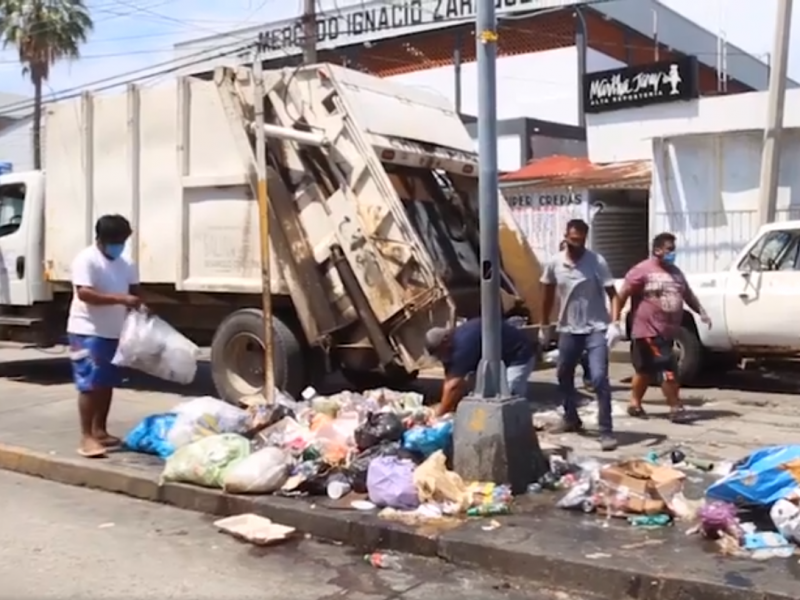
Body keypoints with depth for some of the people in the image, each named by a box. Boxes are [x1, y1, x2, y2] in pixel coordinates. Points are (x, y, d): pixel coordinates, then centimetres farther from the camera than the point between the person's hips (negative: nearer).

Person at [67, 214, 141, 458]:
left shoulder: (126, 264, 10)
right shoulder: (86, 259, -13)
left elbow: (134, 291, 17)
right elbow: (84, 293, -23)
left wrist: (137, 305, -6)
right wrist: (120, 299, -29)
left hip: (114, 332, 7)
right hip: (88, 332, -7)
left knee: (107, 383, 13)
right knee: (89, 384, -9)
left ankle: (100, 430, 23)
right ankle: (86, 437, -7)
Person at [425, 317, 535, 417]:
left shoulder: (464, 344, -34)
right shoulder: (452, 345, -4)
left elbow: (455, 386, -33)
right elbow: (449, 383, -4)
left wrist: (439, 415, -27)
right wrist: (449, 411, -10)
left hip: (518, 357, -10)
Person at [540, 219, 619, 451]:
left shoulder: (597, 262, -12)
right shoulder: (554, 264, -3)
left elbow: (612, 294, -13)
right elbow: (548, 295, 11)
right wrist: (544, 325, 15)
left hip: (596, 328, -4)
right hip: (568, 329, 4)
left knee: (599, 378, -14)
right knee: (564, 375, 16)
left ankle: (606, 432, -10)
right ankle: (571, 419, 39)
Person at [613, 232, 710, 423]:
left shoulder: (675, 272, 14)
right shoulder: (642, 270, -10)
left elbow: (688, 295, 22)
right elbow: (622, 296, -11)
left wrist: (701, 312, 8)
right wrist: (615, 320, -14)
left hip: (667, 331, 8)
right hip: (648, 330, -8)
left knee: (646, 370, 16)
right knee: (668, 369, -10)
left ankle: (635, 404, 27)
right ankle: (676, 409, -3)